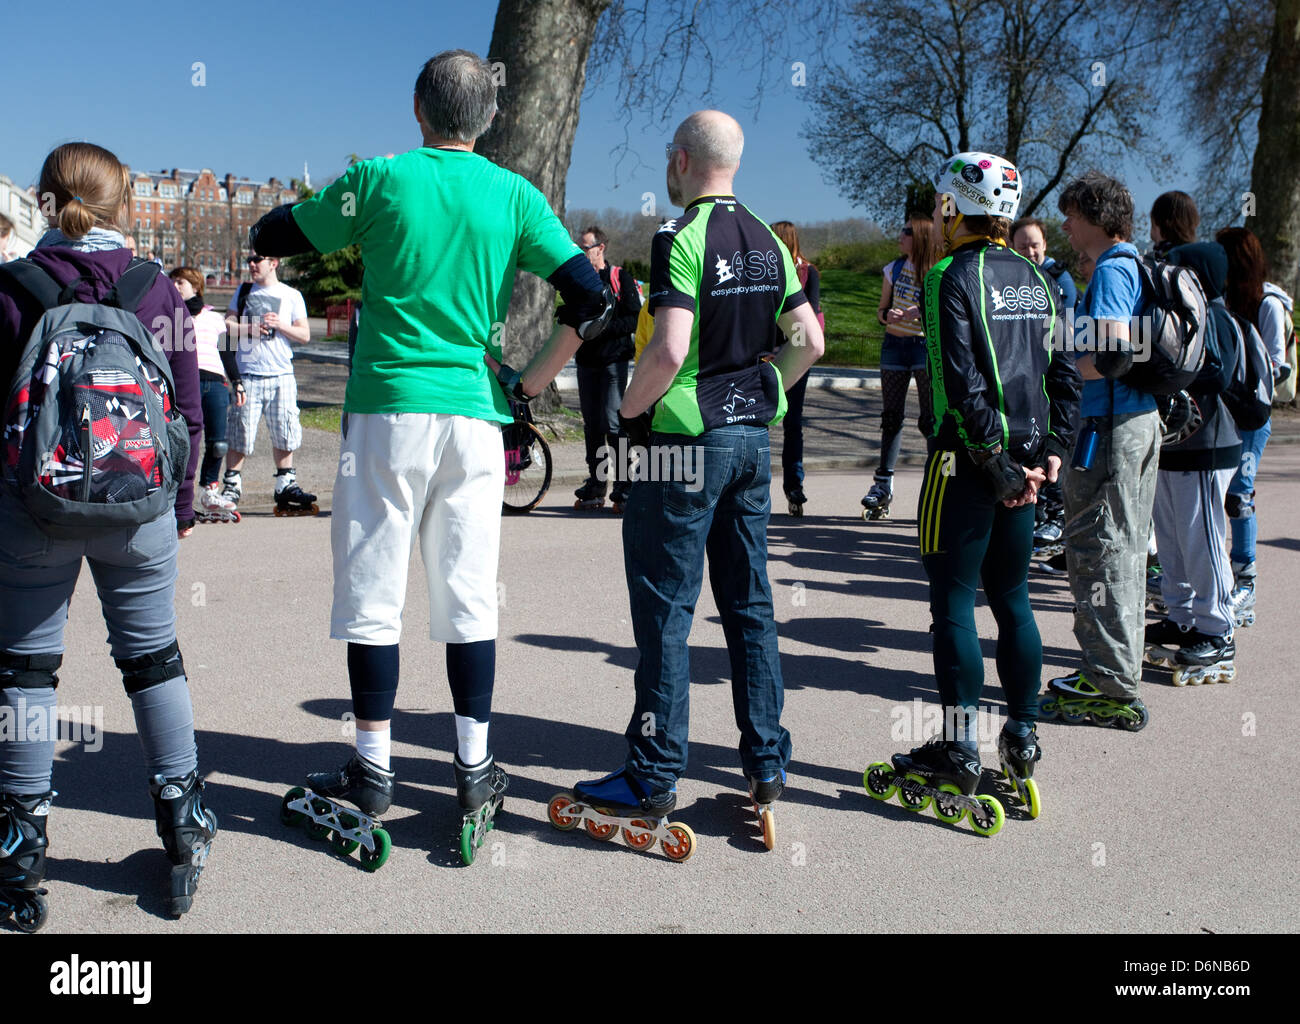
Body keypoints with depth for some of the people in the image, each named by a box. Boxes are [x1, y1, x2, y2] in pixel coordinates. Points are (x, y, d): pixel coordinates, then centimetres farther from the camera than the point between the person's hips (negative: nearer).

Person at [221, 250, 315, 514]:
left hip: (281, 376, 0)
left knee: (284, 434, 4)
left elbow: (305, 335, 4)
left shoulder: (292, 296, 9)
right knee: (239, 435, -2)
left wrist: (280, 325, -11)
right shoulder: (243, 291, 13)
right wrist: (248, 329, -11)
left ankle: (285, 485, 16)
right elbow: (227, 324, 7)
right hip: (247, 374, 0)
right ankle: (232, 486, 8)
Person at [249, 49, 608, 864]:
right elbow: (592, 299, -1)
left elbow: (271, 237, 9)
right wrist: (531, 382, 7)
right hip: (475, 414, 2)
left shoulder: (381, 179, -1)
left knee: (375, 596, 5)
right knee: (470, 599, 8)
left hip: (389, 408, -2)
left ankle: (373, 772, 13)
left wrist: (332, 207, 26)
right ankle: (476, 771, 14)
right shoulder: (516, 196, 4)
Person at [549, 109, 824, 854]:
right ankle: (767, 764, 19)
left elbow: (669, 351, -23)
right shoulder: (767, 240, 11)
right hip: (753, 437, 8)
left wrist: (628, 409, -7)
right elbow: (809, 340, 10)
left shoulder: (682, 238, -13)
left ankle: (655, 775, 5)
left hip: (687, 438, -7)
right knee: (750, 602, 13)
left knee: (665, 609, -1)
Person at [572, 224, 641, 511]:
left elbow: (634, 320, -9)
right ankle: (595, 489, 15)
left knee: (612, 423, -12)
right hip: (586, 361, 6)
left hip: (613, 361, -6)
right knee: (592, 425, 8)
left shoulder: (620, 278, -2)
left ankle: (624, 488, -6)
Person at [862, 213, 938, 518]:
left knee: (931, 419, -7)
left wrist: (921, 313, -20)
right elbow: (881, 311, 12)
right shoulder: (894, 269, 8)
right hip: (894, 345, 4)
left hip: (926, 346, -4)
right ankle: (883, 484, 13)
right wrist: (888, 315, -10)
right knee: (891, 417, 7)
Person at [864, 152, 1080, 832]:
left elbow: (964, 383, -18)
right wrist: (1052, 448, 7)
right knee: (1012, 598, 15)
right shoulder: (1039, 281, 12)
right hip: (1025, 460, 7)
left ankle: (960, 755, 5)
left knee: (954, 604, 0)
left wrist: (994, 458, -15)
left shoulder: (952, 278, -10)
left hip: (968, 461, -7)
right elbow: (1065, 373, 10)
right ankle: (1023, 739, 23)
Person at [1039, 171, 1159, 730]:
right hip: (1141, 418, 10)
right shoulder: (1135, 267, 15)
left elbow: (1115, 354, -26)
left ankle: (1112, 688, 0)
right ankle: (1117, 668, 27)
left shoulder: (1110, 272, -15)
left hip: (1111, 427, -10)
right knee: (1123, 547, 16)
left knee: (1098, 548, -5)